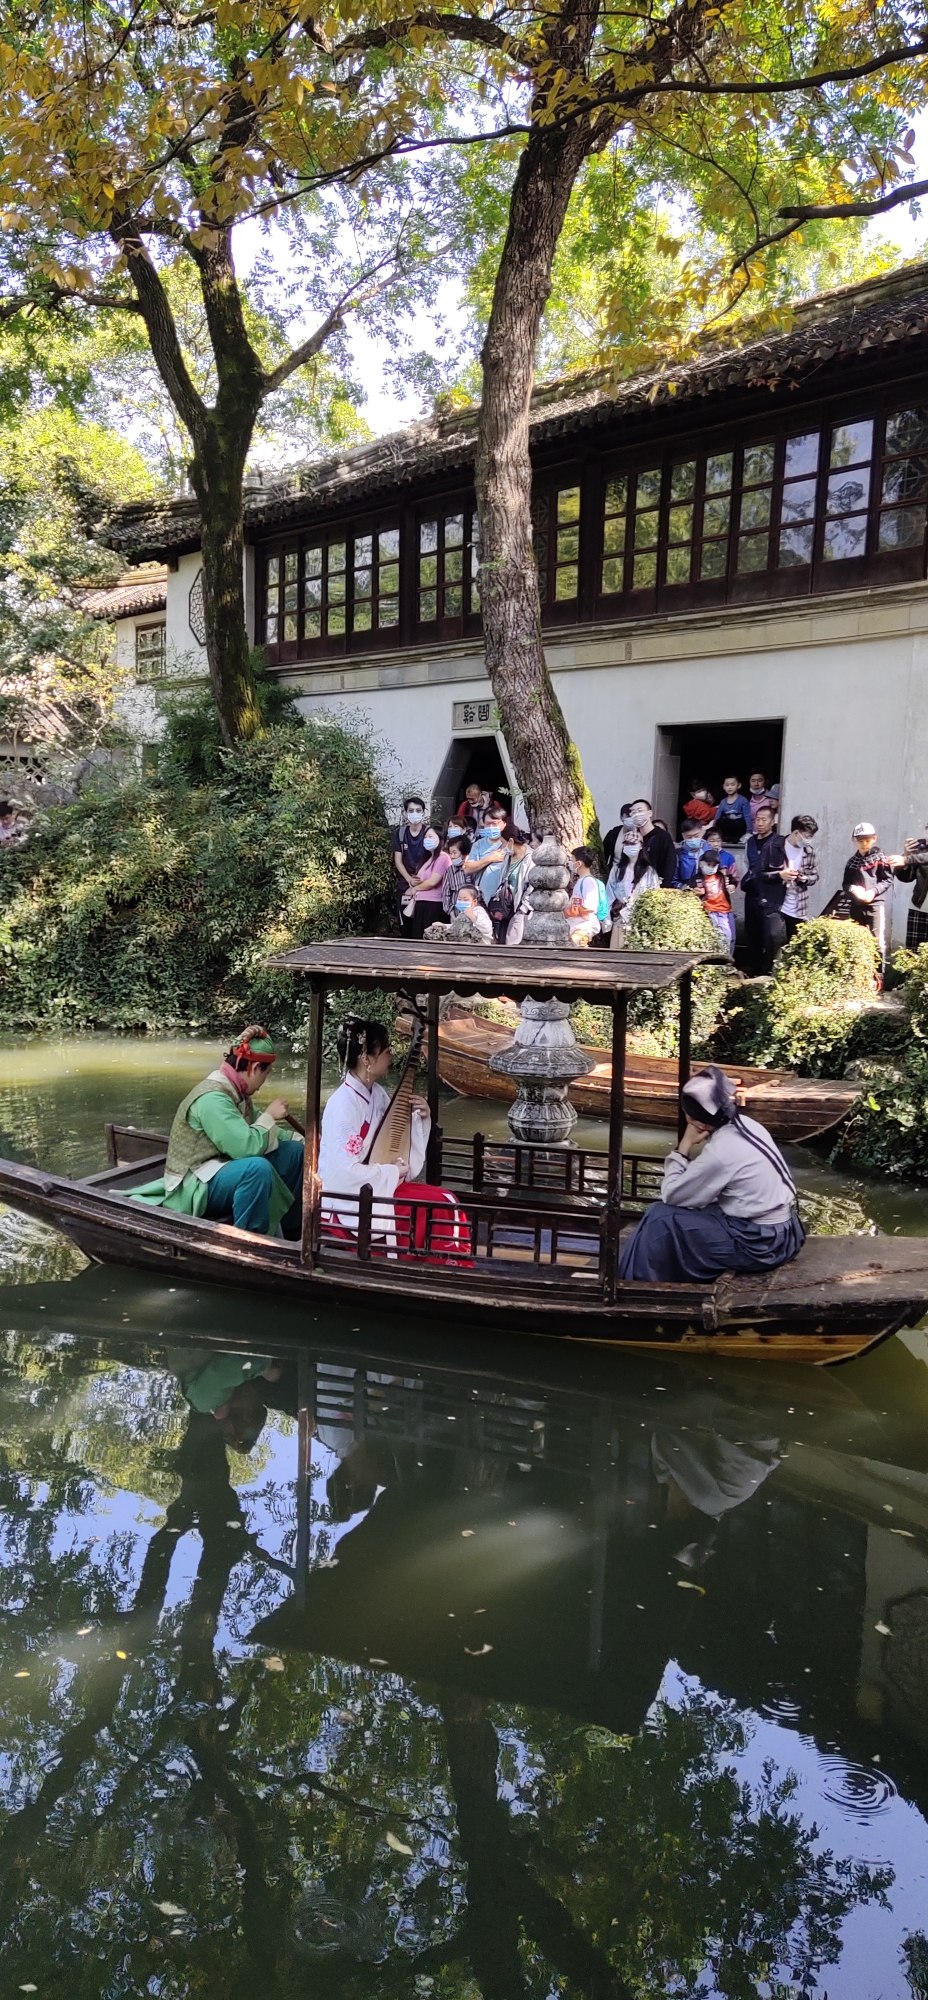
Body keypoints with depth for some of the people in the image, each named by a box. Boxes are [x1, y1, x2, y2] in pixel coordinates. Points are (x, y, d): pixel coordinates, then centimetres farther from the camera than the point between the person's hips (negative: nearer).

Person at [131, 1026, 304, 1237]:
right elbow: (246, 1147, -31)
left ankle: (289, 1232, 17)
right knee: (257, 1168, -35)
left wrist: (299, 1138, 10)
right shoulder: (212, 1098, -25)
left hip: (219, 1168, 10)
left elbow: (248, 1134, 16)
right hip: (194, 1184, -10)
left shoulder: (236, 1091, 3)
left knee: (293, 1151, 8)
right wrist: (269, 1116, -15)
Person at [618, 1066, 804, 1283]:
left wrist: (684, 1146, -9)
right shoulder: (744, 1125, 2)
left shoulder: (721, 1151, -23)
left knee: (661, 1218, -4)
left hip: (760, 1243, -9)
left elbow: (671, 1194, -12)